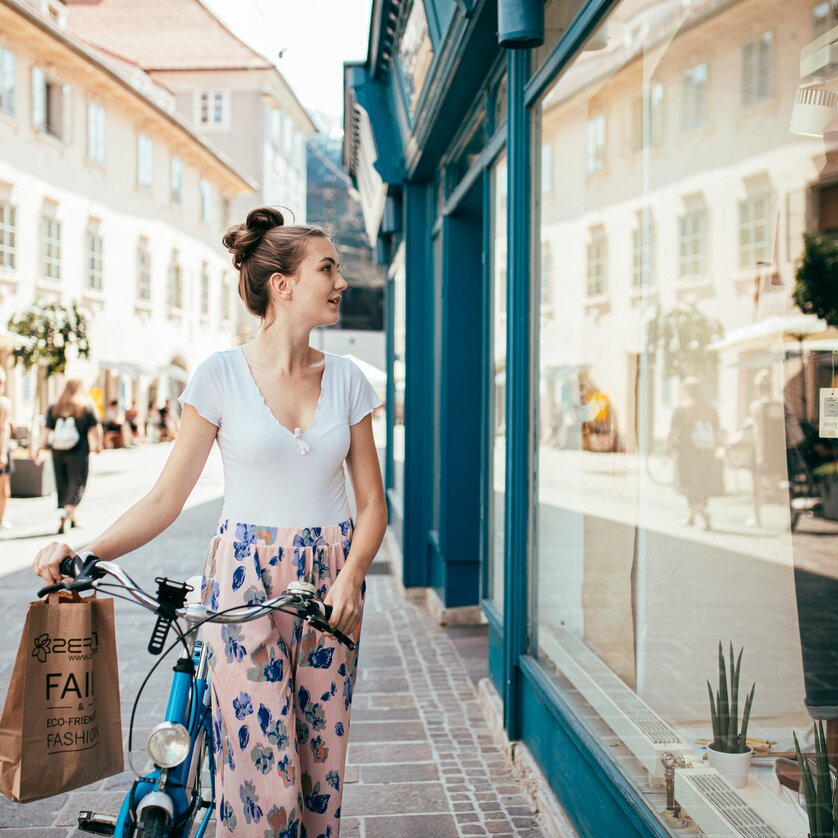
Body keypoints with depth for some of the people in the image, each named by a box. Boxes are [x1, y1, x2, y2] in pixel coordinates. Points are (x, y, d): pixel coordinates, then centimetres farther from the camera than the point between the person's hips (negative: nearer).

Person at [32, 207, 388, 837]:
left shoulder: (346, 379, 4)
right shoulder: (222, 375, -4)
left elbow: (372, 502, 5)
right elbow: (168, 497, -4)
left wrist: (350, 577, -12)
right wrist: (86, 552, -18)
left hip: (330, 578, 3)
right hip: (246, 578, -3)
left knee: (322, 759, 7)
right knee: (261, 764, -6)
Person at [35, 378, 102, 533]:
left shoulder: (54, 408, 6)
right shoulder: (87, 407, -1)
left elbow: (46, 430, 2)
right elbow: (96, 429, -1)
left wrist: (40, 449, 3)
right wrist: (98, 445, 12)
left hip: (58, 452, 3)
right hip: (78, 453, -3)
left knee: (62, 485, 11)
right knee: (77, 483, -2)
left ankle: (72, 518, 17)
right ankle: (66, 512, -24)